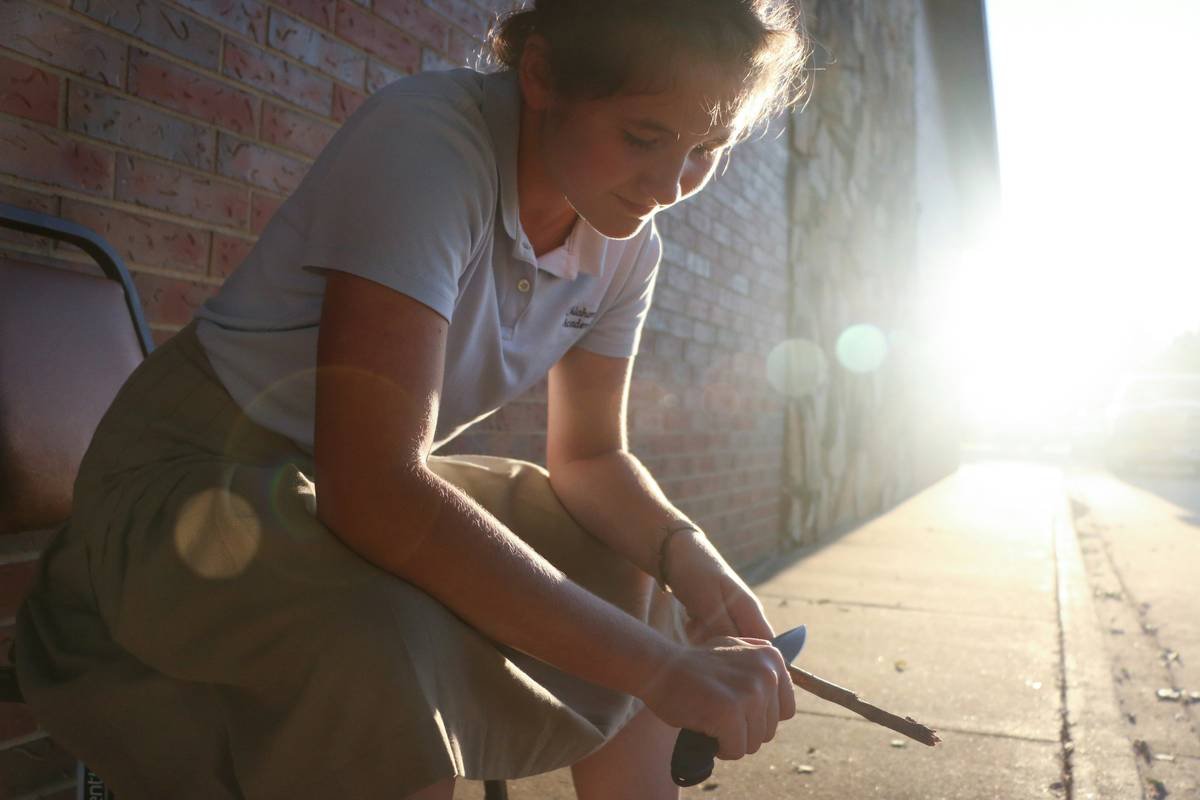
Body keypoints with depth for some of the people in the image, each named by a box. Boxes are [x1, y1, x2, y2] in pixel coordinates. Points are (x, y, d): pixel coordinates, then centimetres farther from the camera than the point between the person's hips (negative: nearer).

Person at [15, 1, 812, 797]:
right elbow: (371, 489, -37)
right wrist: (661, 668, -36)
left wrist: (687, 555, -19)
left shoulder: (626, 245, -6)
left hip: (377, 488, 7)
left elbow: (590, 454, 2)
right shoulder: (426, 140, -29)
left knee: (646, 589, 4)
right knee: (387, 652, -36)